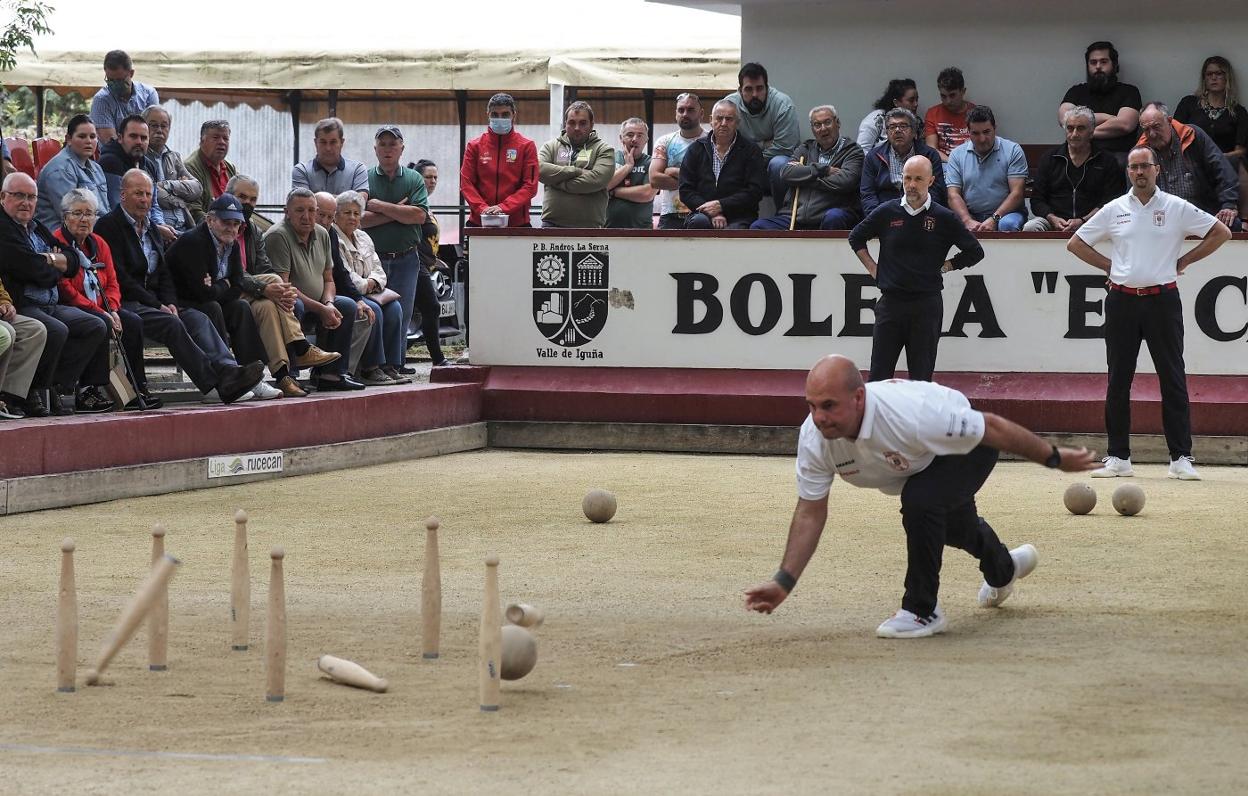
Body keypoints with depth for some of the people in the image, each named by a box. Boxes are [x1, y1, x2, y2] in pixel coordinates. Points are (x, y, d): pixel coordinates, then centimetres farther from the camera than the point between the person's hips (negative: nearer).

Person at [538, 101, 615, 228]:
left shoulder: (603, 150, 5)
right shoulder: (551, 146, 13)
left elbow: (597, 179, -12)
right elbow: (540, 169, -6)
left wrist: (558, 183, -8)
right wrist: (576, 171, -11)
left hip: (589, 226, -2)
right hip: (552, 224, 2)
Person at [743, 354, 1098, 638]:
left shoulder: (909, 413, -47)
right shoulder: (813, 437, -32)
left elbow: (992, 426, -33)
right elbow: (810, 513, -20)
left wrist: (1055, 458, -23)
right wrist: (784, 582, -28)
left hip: (970, 448, -7)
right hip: (916, 468, 7)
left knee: (920, 503, -36)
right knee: (953, 527, 32)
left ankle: (923, 611, -14)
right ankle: (1002, 569, 70)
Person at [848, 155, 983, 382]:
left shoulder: (944, 218, -1)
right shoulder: (887, 213, 4)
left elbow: (975, 251, 8)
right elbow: (856, 237, 20)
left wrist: (945, 267, 4)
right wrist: (872, 268, 11)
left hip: (927, 306, -1)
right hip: (890, 302, 1)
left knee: (921, 377, 3)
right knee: (879, 374, 1)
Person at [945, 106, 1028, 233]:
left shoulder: (1013, 151, 2)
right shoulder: (957, 154, 9)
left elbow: (1016, 193, -6)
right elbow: (953, 195, 1)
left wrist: (994, 219, -20)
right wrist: (968, 221, -18)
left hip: (1005, 213, -2)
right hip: (970, 216, 2)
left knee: (1008, 224, -36)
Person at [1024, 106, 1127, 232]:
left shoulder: (1107, 161, 9)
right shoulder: (1050, 158, 15)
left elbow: (1110, 203, 1)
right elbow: (1037, 200, 12)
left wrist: (1083, 221, -14)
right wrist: (1052, 218, -9)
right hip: (1055, 221, 2)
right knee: (1030, 228, -29)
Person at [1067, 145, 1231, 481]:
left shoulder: (1177, 208, 2)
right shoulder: (1113, 210, 7)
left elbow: (1221, 233, 5)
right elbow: (1076, 243, 15)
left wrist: (1184, 261, 2)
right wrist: (1109, 266, 6)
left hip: (1162, 300, -2)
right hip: (1122, 301, 2)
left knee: (1173, 379, -3)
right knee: (1118, 381, 3)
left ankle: (1181, 458, -2)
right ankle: (1118, 457, 9)